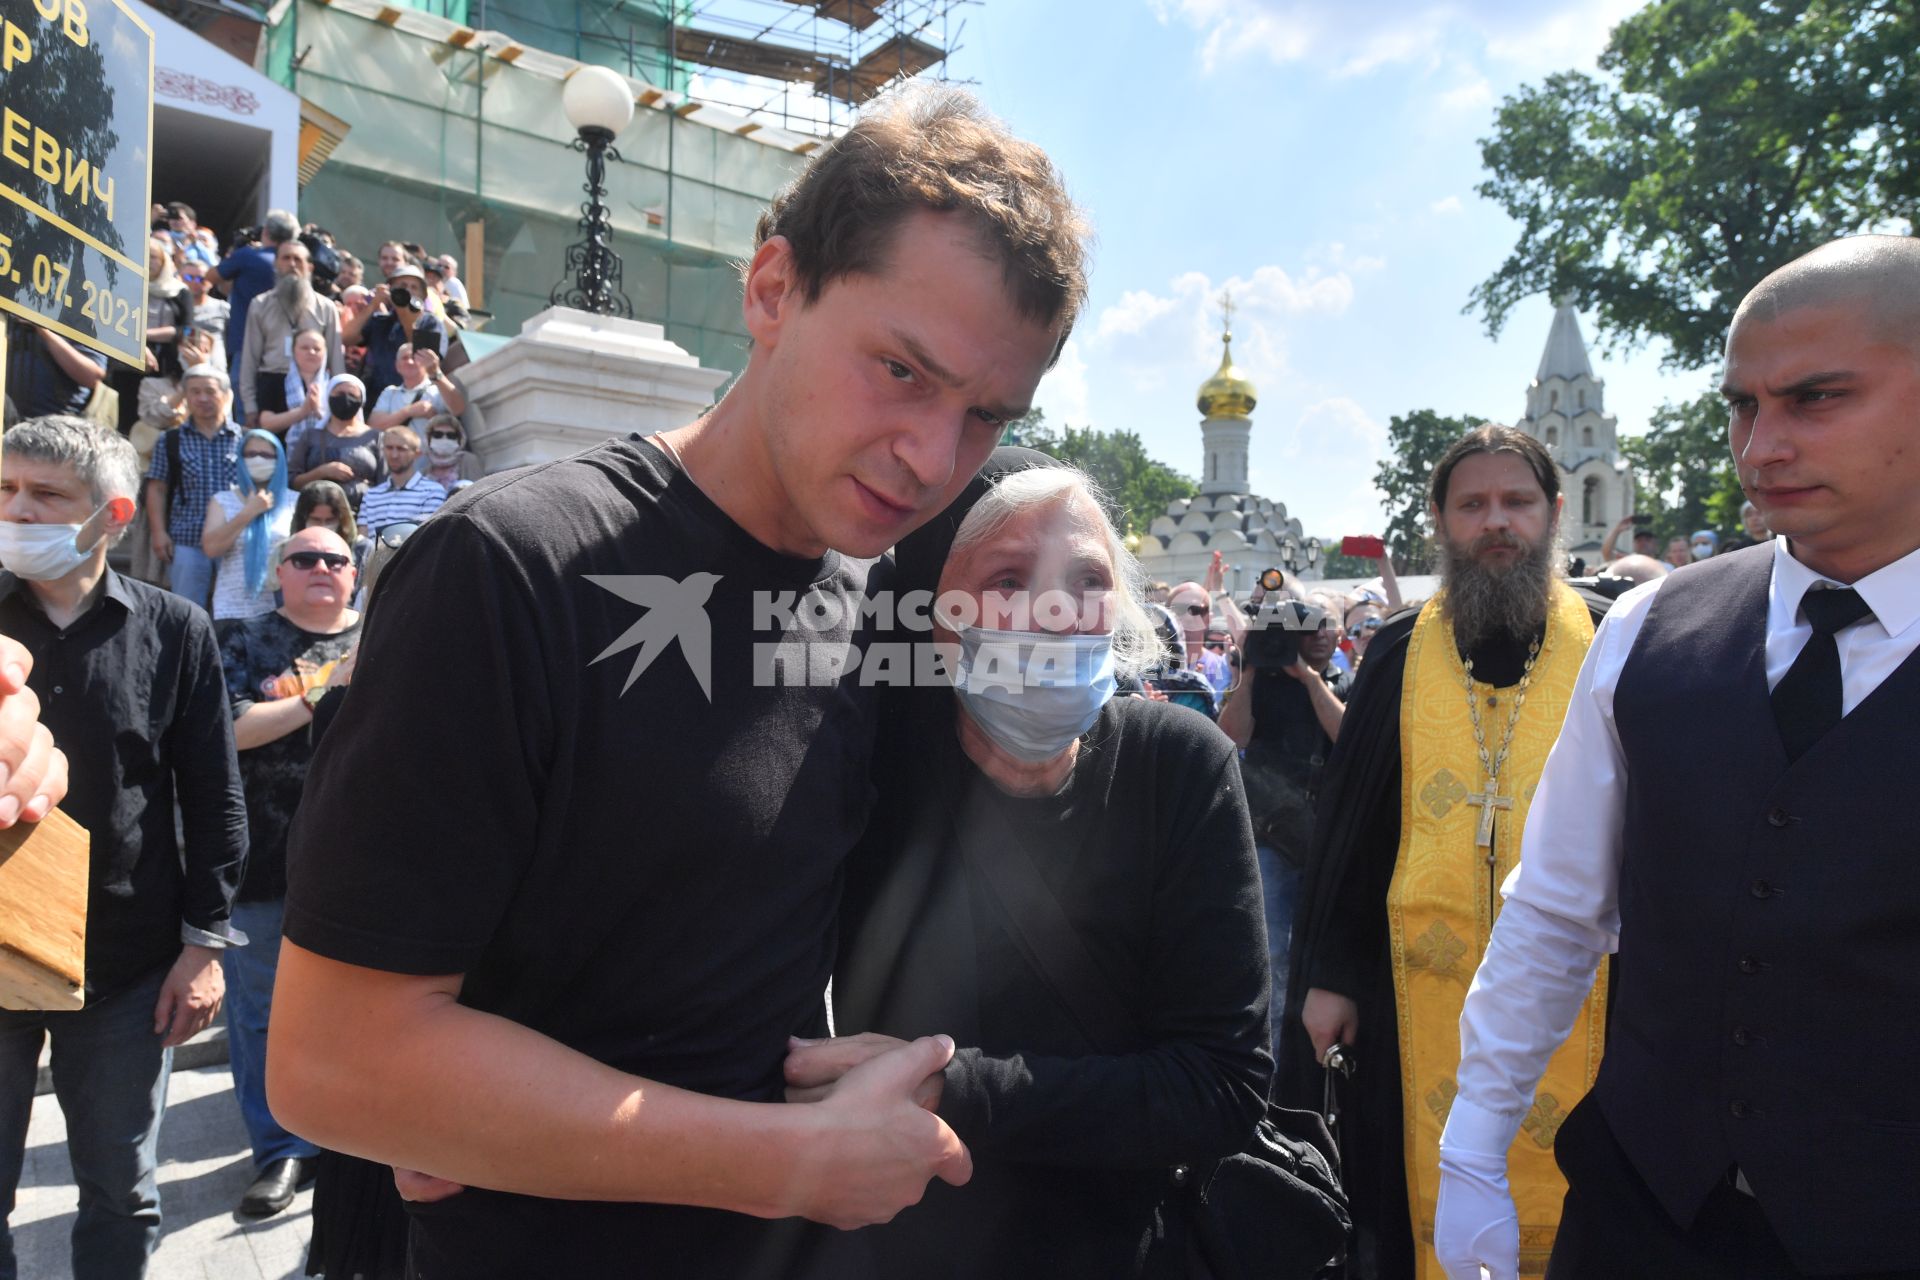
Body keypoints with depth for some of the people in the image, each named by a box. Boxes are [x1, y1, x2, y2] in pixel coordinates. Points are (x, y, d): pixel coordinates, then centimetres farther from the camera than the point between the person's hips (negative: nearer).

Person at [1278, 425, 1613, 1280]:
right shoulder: (1401, 655, 4)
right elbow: (1343, 827, 5)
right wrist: (1327, 975, 3)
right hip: (1423, 997, 1)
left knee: (1564, 1203, 9)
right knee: (1430, 1198, 10)